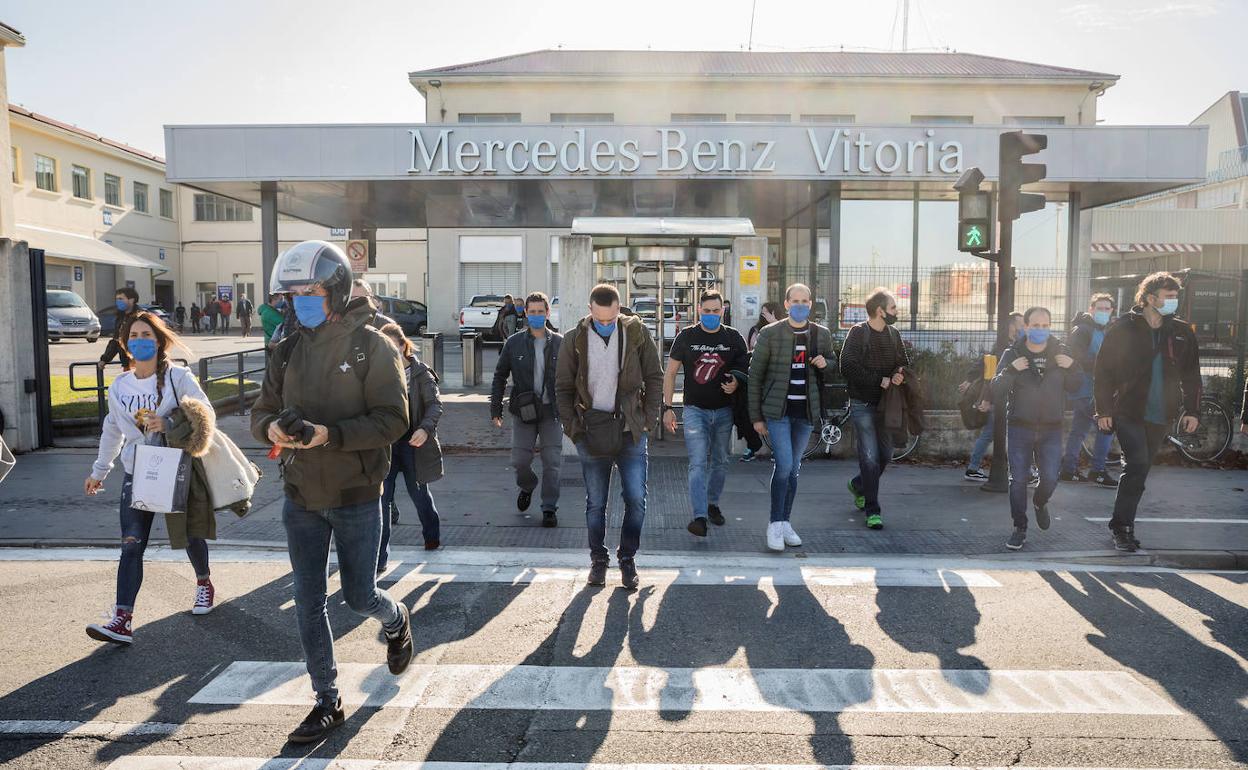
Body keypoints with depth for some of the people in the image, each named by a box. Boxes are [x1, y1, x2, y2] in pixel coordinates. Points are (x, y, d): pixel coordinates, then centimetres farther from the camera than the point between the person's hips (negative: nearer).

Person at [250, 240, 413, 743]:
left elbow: (393, 419, -16)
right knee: (308, 603, 8)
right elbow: (261, 410, 10)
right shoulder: (289, 351, 5)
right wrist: (272, 428, -15)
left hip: (356, 498, -5)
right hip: (301, 496, 5)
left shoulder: (371, 346, -11)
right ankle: (327, 702, 23)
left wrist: (330, 434, -27)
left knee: (359, 597, 7)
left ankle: (396, 621, 43)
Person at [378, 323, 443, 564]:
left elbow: (435, 404, -10)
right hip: (384, 444, 2)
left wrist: (425, 428, -27)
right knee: (382, 496, -4)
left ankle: (432, 536, 40)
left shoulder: (420, 372, -6)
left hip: (412, 443, -2)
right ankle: (379, 558, 1)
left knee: (419, 493, 15)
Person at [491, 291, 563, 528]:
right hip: (523, 410, 0)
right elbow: (500, 376, 7)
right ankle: (527, 488, 36)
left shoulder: (559, 343, 2)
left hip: (551, 411, 0)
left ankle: (550, 508, 15)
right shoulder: (514, 343, 2)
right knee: (520, 460, 3)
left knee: (552, 462, 1)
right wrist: (495, 409, 2)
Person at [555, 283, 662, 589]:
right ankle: (598, 559, 23)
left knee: (635, 499, -1)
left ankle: (628, 558, 16)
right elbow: (563, 387, 6)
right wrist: (571, 426, -2)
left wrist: (648, 420, -3)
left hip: (631, 429, 0)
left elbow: (654, 378, 4)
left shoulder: (637, 333, -1)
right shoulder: (574, 339, 0)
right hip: (591, 431, 0)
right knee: (595, 502, 8)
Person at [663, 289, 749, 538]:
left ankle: (712, 504, 33)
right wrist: (667, 407, -3)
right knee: (698, 463, -12)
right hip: (695, 410, -2)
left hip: (723, 410, 2)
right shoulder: (686, 336, -1)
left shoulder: (733, 338, 3)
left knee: (720, 462, 13)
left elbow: (746, 370, 12)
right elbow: (670, 373, 3)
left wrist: (736, 384, -12)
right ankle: (700, 517, -16)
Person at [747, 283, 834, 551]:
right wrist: (756, 416, -4)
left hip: (805, 410, 4)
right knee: (784, 465, -12)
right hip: (778, 409, -4)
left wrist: (825, 363, -4)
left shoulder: (822, 334, 6)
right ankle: (775, 524, 0)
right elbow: (755, 375, -2)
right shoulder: (770, 333, -5)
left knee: (793, 468, 11)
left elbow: (833, 363, 23)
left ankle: (784, 522, 22)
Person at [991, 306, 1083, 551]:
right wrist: (1010, 371, -24)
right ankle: (1020, 528, 14)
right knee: (1018, 480, 0)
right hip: (1019, 428, -1)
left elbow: (1075, 388, 10)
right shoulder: (1012, 355, -3)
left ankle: (1040, 502, 33)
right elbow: (996, 392, -8)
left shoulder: (1061, 352, 3)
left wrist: (1072, 367, -9)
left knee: (1050, 479, -2)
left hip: (1051, 429, 1)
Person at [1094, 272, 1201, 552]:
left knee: (1139, 471, 10)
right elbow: (1103, 371, -3)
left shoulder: (1181, 332, 7)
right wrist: (1104, 410, -7)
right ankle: (1122, 526, -6)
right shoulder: (1124, 329, -4)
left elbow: (1191, 374, 13)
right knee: (1137, 466, -15)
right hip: (1128, 411, -4)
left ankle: (1123, 523, 22)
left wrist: (1192, 411, 6)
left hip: (1160, 415, 4)